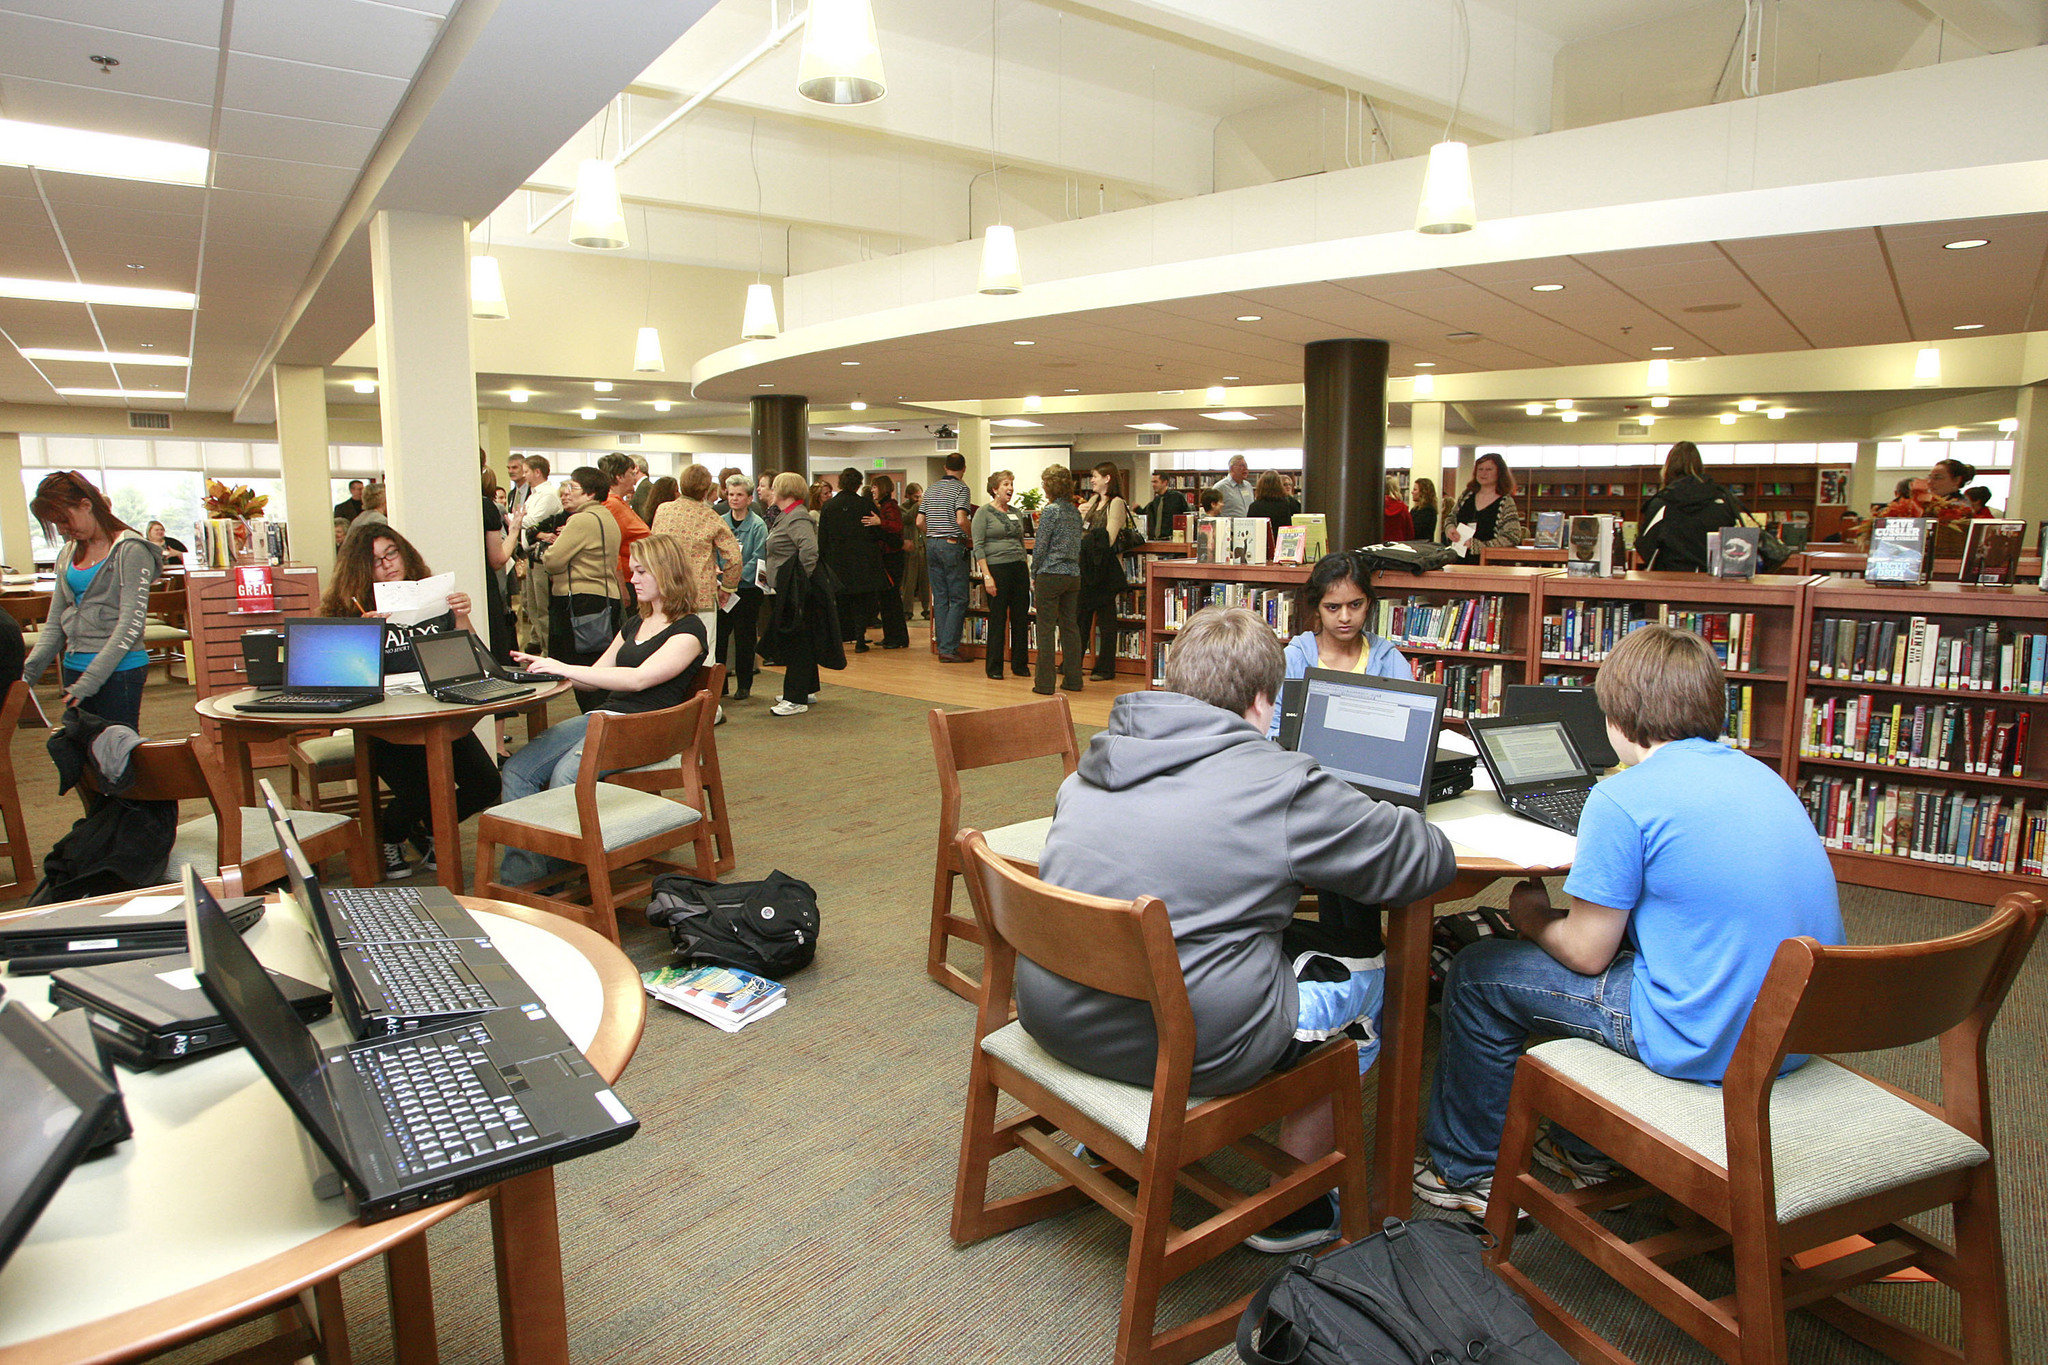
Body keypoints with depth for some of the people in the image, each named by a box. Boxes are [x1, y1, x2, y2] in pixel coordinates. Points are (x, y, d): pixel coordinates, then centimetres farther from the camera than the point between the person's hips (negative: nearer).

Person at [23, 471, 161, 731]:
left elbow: (131, 625, -14)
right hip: (74, 668, 7)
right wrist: (28, 673, 1)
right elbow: (55, 624, 16)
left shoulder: (130, 551, -8)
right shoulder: (68, 555, 15)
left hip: (119, 670, -7)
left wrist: (88, 682, -17)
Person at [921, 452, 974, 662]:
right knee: (959, 599, -3)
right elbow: (961, 520, -19)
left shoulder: (932, 489, 13)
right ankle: (948, 648, -8)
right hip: (952, 545, -7)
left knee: (940, 598, 9)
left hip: (931, 544, 7)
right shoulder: (961, 488, -6)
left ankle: (942, 646, 11)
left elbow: (920, 522, 11)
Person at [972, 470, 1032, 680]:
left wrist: (1027, 572, 14)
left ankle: (1019, 664, 17)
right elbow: (978, 546, -9)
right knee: (997, 619, -2)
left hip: (1019, 568, 6)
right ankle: (994, 667, 8)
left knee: (1021, 618, 6)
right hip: (997, 567, -6)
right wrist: (987, 576, -17)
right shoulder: (984, 512, -3)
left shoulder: (1016, 513, 15)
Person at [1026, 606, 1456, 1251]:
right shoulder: (1283, 785, -12)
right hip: (1191, 1049, -6)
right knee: (1365, 978, 18)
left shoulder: (1086, 771, 6)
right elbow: (1429, 859, -3)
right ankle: (1293, 1208, 30)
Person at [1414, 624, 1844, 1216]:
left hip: (1706, 1045, -8)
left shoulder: (1623, 799, -17)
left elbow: (1587, 953, -11)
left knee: (1477, 974, 6)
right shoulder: (1761, 775, 8)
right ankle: (1585, 1148, 41)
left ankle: (1467, 1172, 24)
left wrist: (1533, 917, 10)